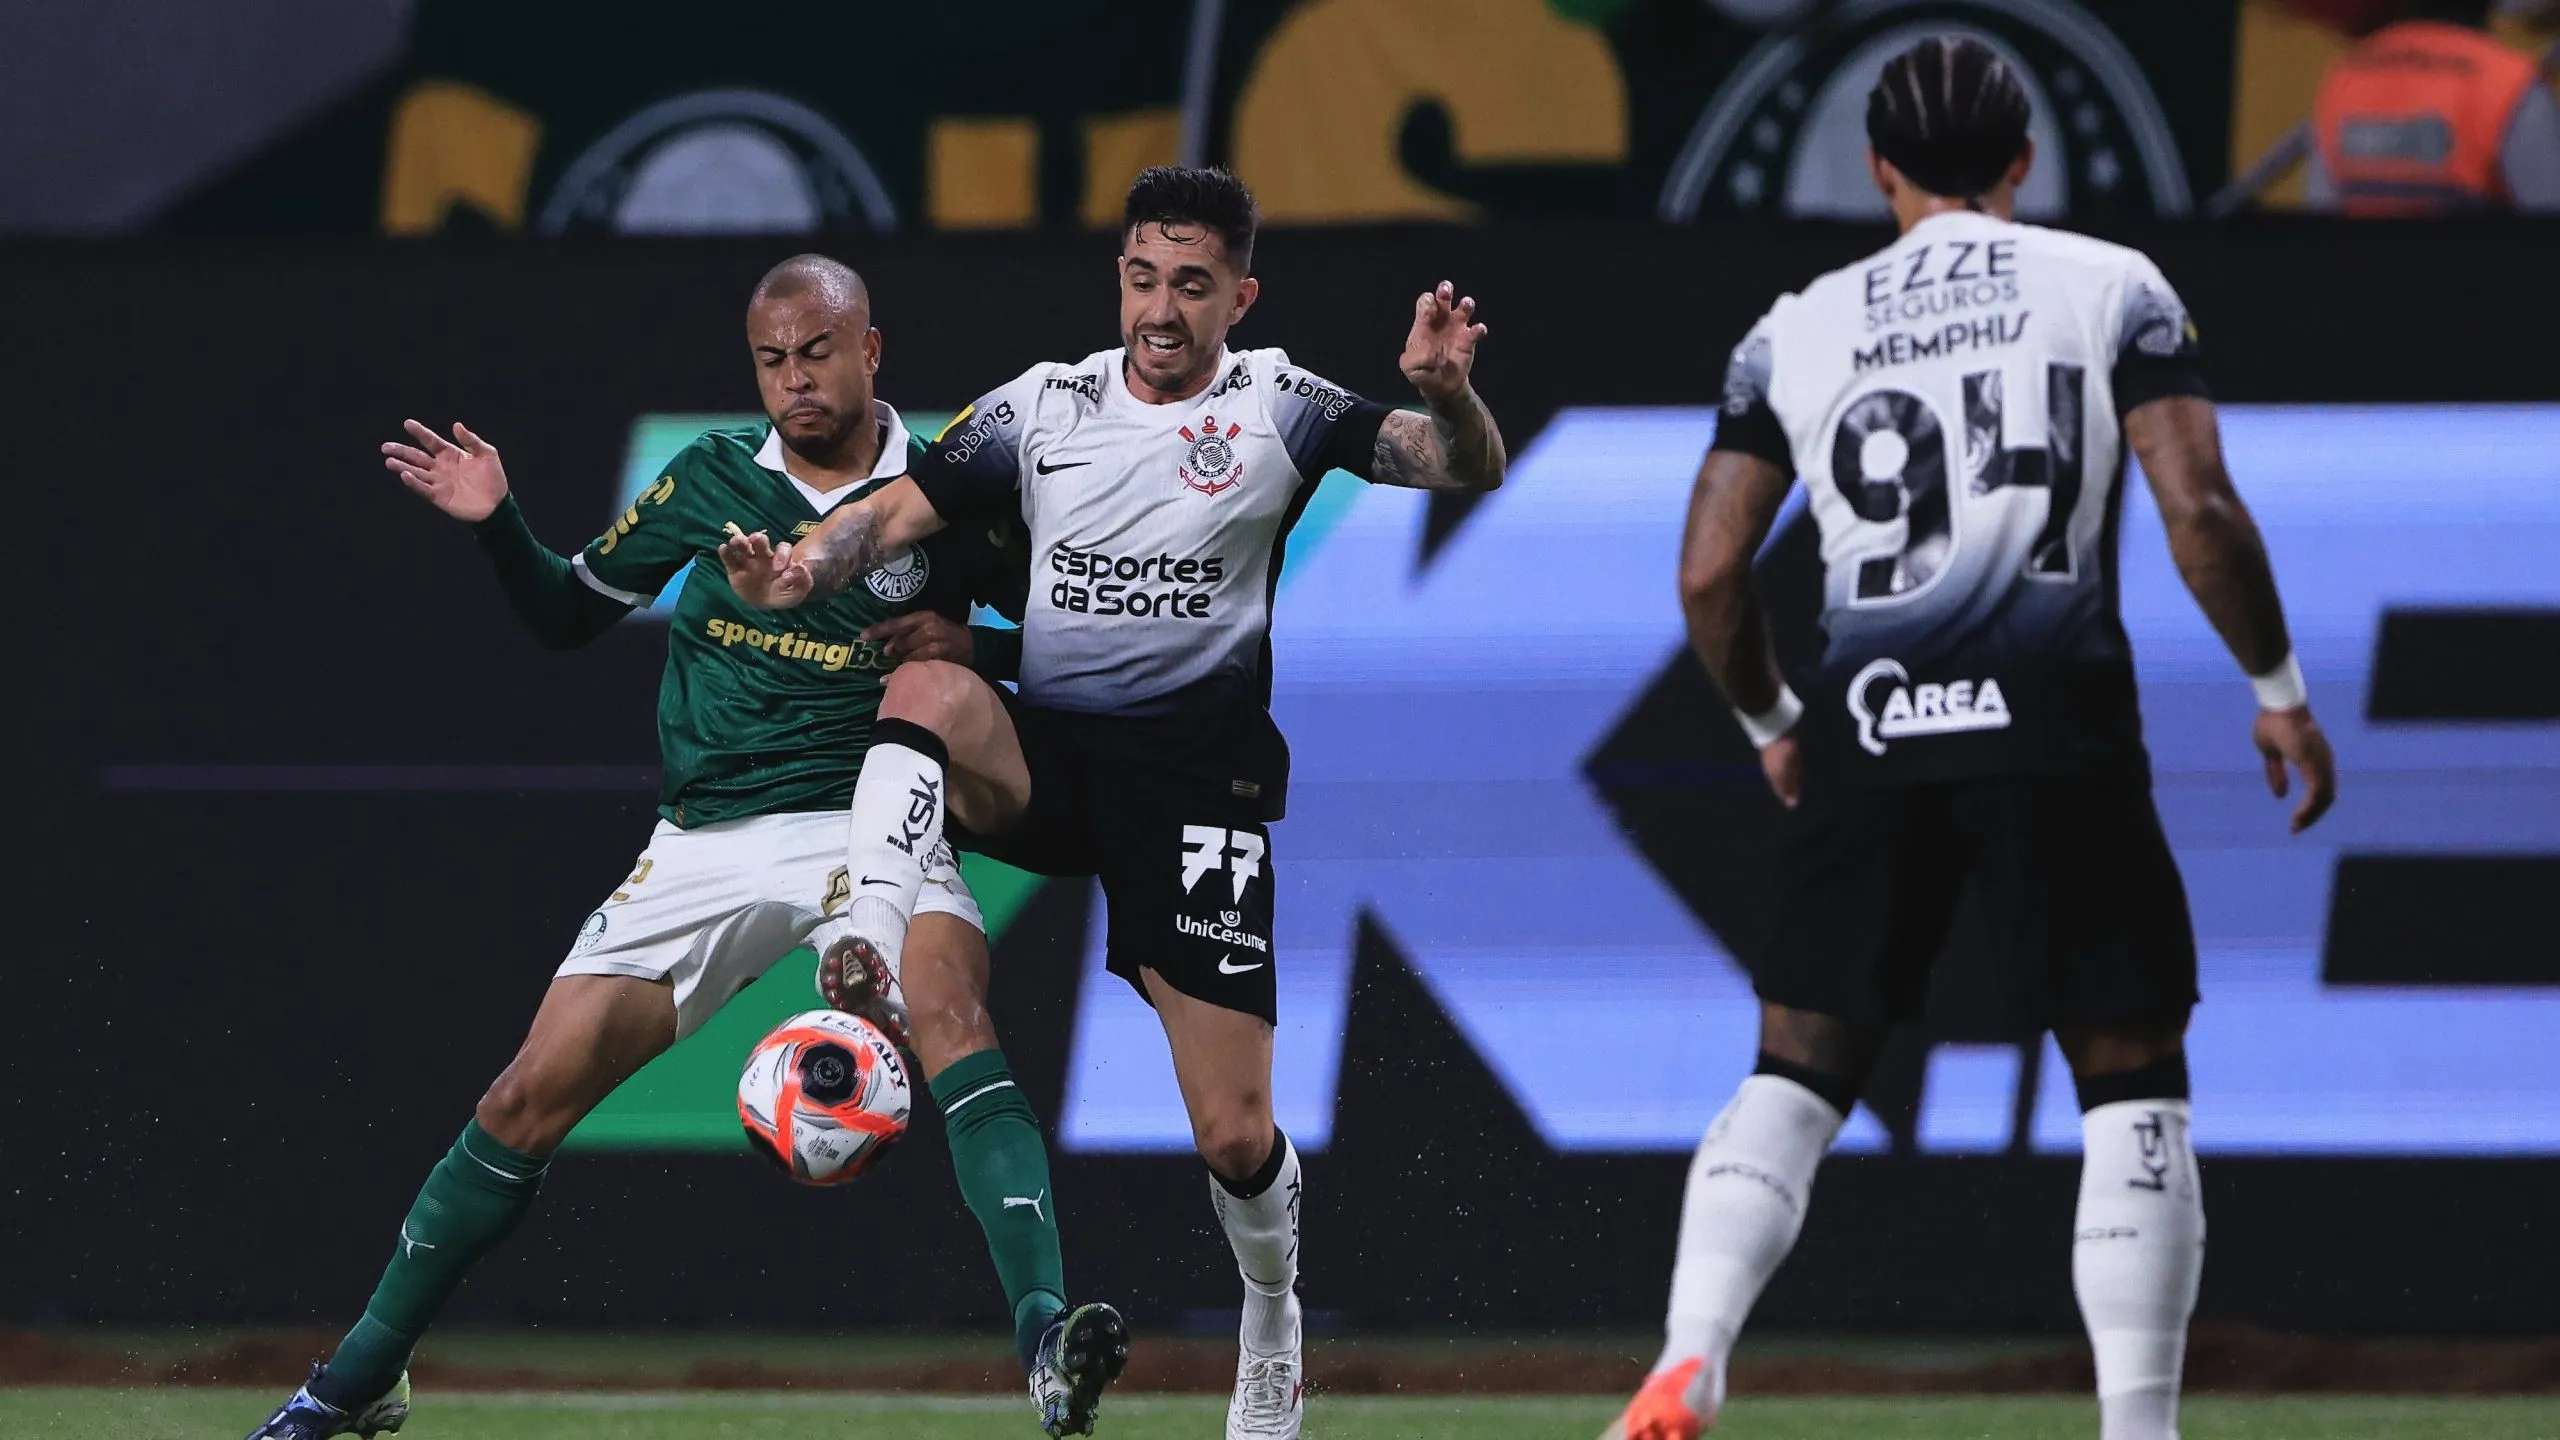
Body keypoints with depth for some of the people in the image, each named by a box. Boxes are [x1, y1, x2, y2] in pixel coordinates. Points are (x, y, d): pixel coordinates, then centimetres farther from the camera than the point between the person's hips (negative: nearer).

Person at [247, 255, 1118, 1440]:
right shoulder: (713, 478, 6)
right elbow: (568, 613, 14)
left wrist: (972, 646, -12)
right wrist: (498, 525, -3)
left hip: (869, 826, -3)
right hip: (704, 845, 3)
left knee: (952, 1019, -34)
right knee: (530, 1098, -1)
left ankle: (1043, 1327, -44)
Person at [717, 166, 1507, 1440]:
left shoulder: (1276, 409, 1)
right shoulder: (1043, 407, 7)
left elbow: (1469, 471, -4)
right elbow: (903, 509, 3)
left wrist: (1446, 391, -26)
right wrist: (802, 568, -18)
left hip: (1199, 773, -2)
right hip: (1038, 756, 2)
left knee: (1235, 1140, -3)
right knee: (928, 688, -35)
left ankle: (1271, 1315, 27)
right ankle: (868, 964, -46)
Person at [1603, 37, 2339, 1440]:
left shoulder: (1798, 331, 13)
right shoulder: (2112, 289, 7)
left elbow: (1709, 574, 9)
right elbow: (2200, 511, -4)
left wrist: (1772, 728, 25)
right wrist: (2280, 689, 9)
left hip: (1871, 727, 2)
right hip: (2055, 717, -2)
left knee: (1796, 1073, 10)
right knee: (2133, 1080, 7)